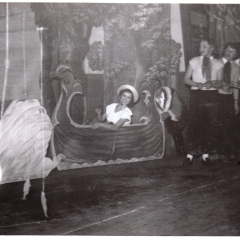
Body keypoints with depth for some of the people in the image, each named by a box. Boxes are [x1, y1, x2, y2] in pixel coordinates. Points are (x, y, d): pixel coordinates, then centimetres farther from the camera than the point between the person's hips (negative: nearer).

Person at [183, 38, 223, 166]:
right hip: (196, 94, -1)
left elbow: (220, 83, 5)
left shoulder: (218, 64, 5)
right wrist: (197, 84, -12)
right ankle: (190, 154, 1)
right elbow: (186, 79, 6)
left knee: (210, 125, 2)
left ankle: (206, 153, 13)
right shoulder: (194, 61, 5)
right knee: (193, 124, -4)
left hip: (211, 95, 1)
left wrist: (211, 84, -16)